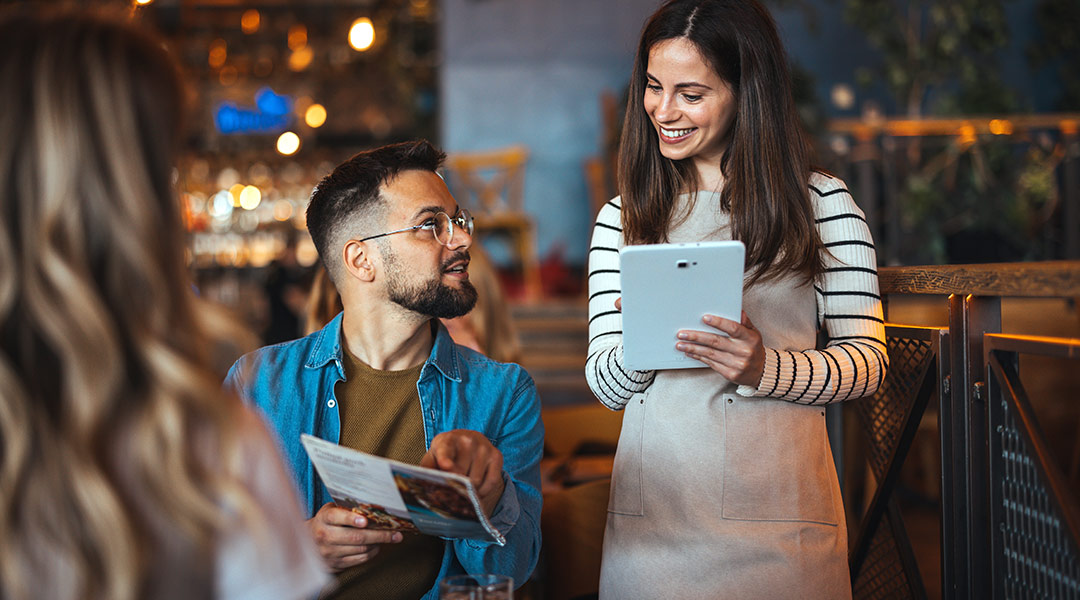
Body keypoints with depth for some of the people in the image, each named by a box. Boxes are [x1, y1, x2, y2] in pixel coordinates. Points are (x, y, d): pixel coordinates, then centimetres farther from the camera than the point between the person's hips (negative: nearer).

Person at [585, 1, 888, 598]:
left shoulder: (822, 201, 2)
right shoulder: (622, 218, 10)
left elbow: (867, 359, -1)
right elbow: (607, 388, 6)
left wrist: (766, 369, -19)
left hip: (778, 514, -2)